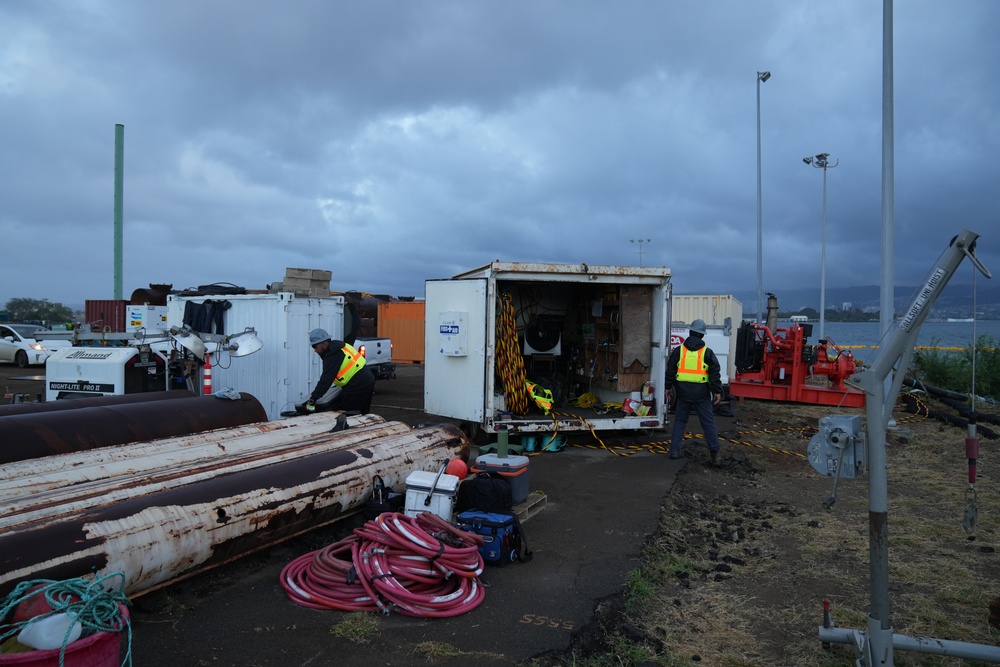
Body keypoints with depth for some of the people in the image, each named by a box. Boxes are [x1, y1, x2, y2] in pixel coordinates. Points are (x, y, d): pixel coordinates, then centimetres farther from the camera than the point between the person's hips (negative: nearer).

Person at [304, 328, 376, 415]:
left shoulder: (333, 356, -16)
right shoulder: (340, 347, 13)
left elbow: (325, 380, -20)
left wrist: (312, 400, -19)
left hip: (357, 387, -10)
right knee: (363, 415, 17)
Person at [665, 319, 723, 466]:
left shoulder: (679, 350, 4)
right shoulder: (707, 352, 0)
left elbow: (670, 370, 6)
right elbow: (715, 373, -4)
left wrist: (668, 387, 15)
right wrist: (717, 391, 0)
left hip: (683, 390, 2)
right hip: (701, 392, -1)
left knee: (680, 421, 12)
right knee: (708, 422, 4)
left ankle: (675, 450, 11)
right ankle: (714, 453, 0)